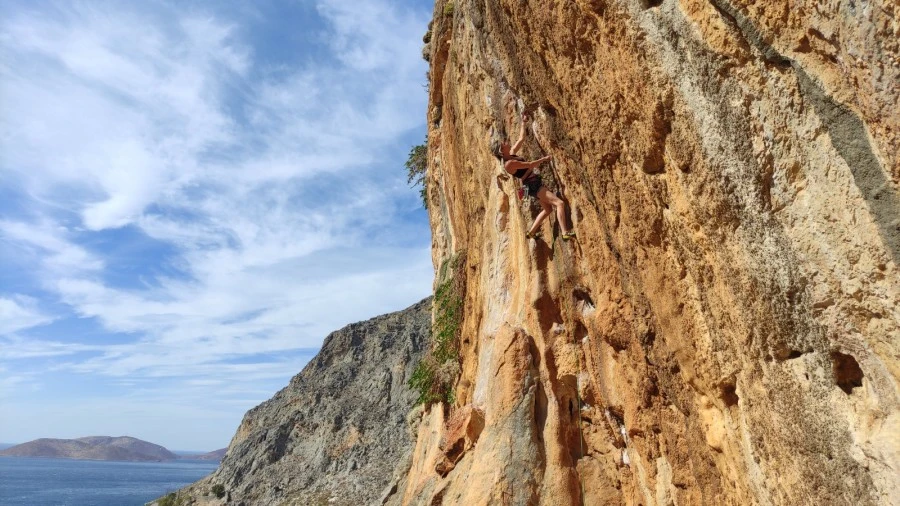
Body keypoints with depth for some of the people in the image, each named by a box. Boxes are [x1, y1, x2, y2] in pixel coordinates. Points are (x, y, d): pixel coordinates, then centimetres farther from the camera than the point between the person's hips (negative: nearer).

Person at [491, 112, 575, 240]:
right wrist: (544, 159, -6)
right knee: (560, 203, -16)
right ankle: (565, 233, -20)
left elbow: (521, 139, 18)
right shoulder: (508, 164, -19)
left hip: (535, 183, 10)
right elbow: (529, 165, -16)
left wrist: (523, 123, 19)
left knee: (547, 209, 20)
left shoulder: (511, 153, 6)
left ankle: (531, 232, 24)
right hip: (532, 185, -10)